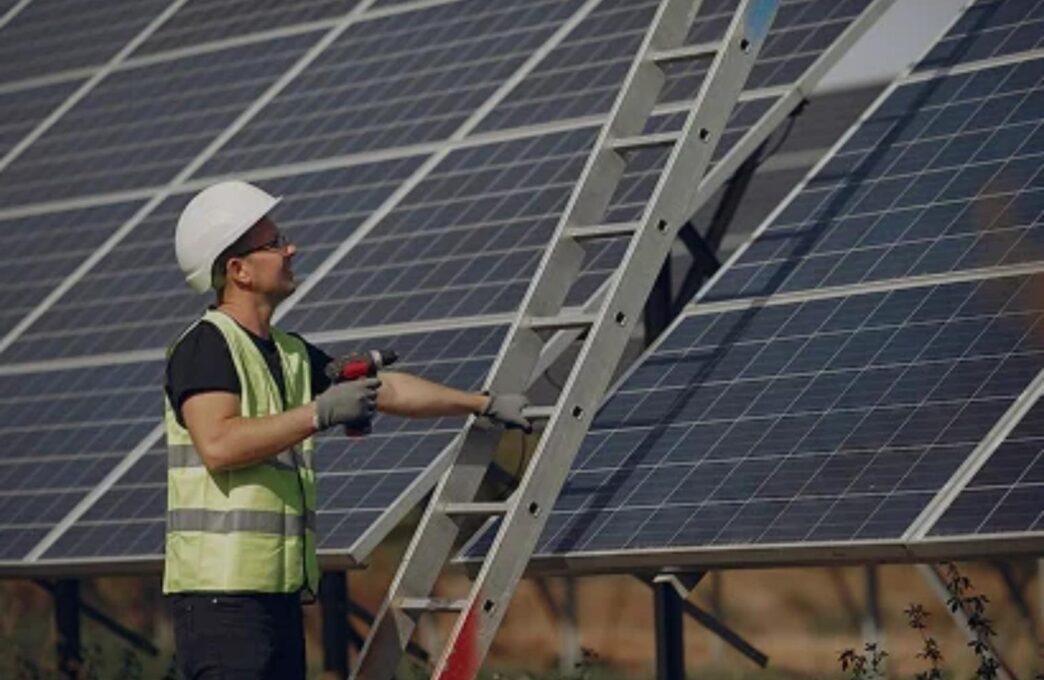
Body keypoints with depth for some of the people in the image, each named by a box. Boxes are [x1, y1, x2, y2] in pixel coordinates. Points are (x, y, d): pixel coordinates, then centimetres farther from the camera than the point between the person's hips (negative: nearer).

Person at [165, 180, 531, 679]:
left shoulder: (290, 354, 19)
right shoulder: (205, 346, -8)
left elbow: (386, 389, 26)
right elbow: (218, 444, -22)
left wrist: (487, 404, 26)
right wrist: (321, 413, -21)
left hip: (279, 589, 9)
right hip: (220, 587, -9)